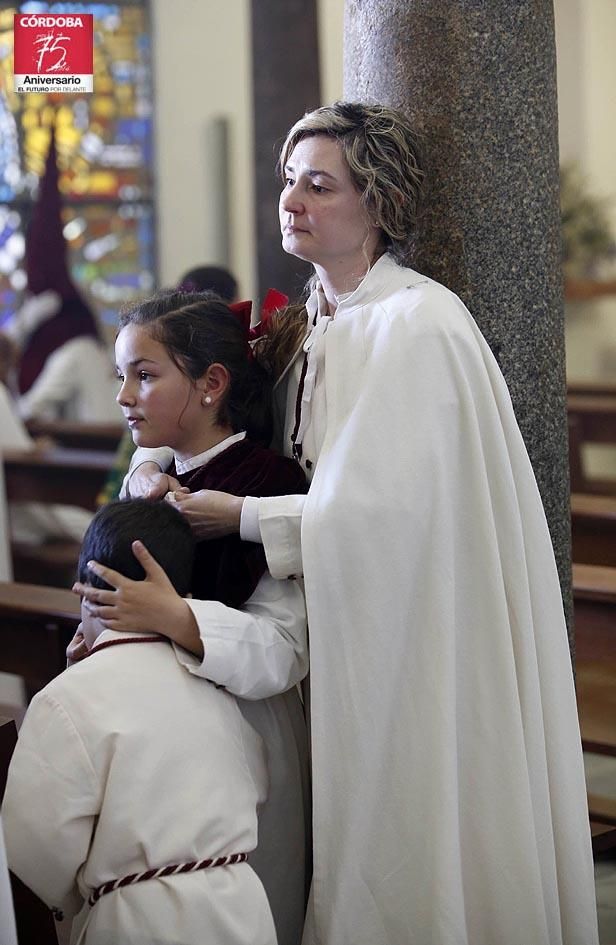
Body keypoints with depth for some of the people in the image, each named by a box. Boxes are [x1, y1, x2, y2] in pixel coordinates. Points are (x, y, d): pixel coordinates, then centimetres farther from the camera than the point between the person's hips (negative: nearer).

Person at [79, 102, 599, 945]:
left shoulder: (417, 326, -18)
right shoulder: (311, 323, 7)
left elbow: (380, 508, -23)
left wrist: (242, 517, -14)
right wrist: (158, 464, -2)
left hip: (423, 636, -7)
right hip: (351, 625, 7)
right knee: (365, 843, 14)